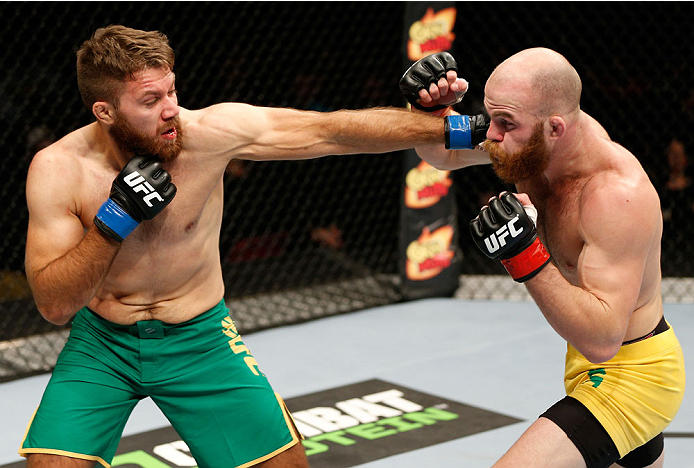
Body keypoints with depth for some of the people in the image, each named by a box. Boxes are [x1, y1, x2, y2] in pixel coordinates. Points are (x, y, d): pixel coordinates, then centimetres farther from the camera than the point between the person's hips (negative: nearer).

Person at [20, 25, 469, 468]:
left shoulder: (212, 132, -18)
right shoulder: (58, 170, -17)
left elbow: (333, 132, -18)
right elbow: (54, 305, -18)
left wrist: (450, 128, -22)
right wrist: (115, 219, -29)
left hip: (200, 339, 1)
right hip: (101, 341, -1)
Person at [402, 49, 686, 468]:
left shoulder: (618, 195, -33)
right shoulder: (534, 135, -10)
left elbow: (602, 339, -36)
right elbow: (445, 152, 5)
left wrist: (527, 257, -43)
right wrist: (430, 111, -16)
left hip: (631, 377, -9)